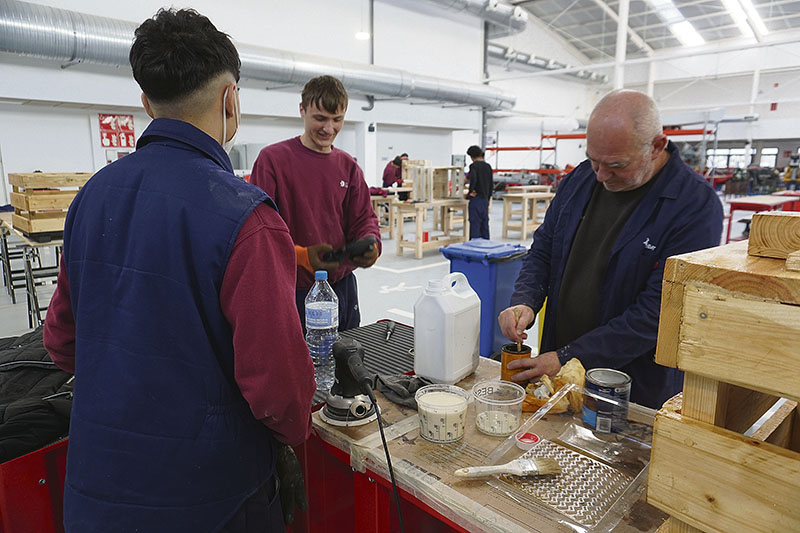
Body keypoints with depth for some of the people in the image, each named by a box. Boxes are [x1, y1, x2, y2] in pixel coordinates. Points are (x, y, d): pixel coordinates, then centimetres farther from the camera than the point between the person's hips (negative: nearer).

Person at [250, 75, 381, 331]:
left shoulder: (348, 166, 8)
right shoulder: (272, 159, -7)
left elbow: (363, 218, 8)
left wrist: (371, 246, -15)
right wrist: (301, 255, -27)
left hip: (343, 286, 5)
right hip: (293, 291, -5)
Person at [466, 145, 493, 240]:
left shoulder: (474, 165, -9)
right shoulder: (488, 166, 12)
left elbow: (473, 178, -29)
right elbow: (491, 185, 15)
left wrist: (470, 191, -16)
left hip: (476, 199, -7)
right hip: (485, 200, 7)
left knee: (475, 225, -4)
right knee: (485, 224, 12)